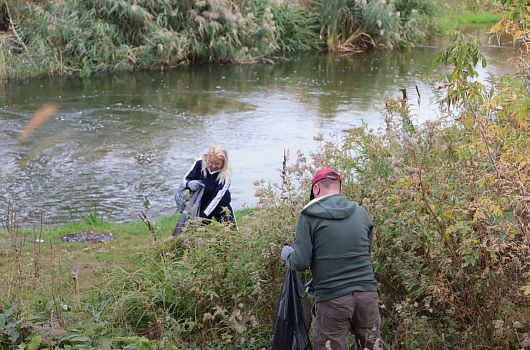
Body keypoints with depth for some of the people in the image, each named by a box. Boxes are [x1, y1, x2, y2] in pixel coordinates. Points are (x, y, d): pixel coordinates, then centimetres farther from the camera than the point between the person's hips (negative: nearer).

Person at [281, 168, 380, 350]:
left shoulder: (309, 217, -6)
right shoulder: (361, 213, 9)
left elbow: (300, 263, -9)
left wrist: (287, 254, 13)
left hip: (332, 299, -4)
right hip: (367, 294, 4)